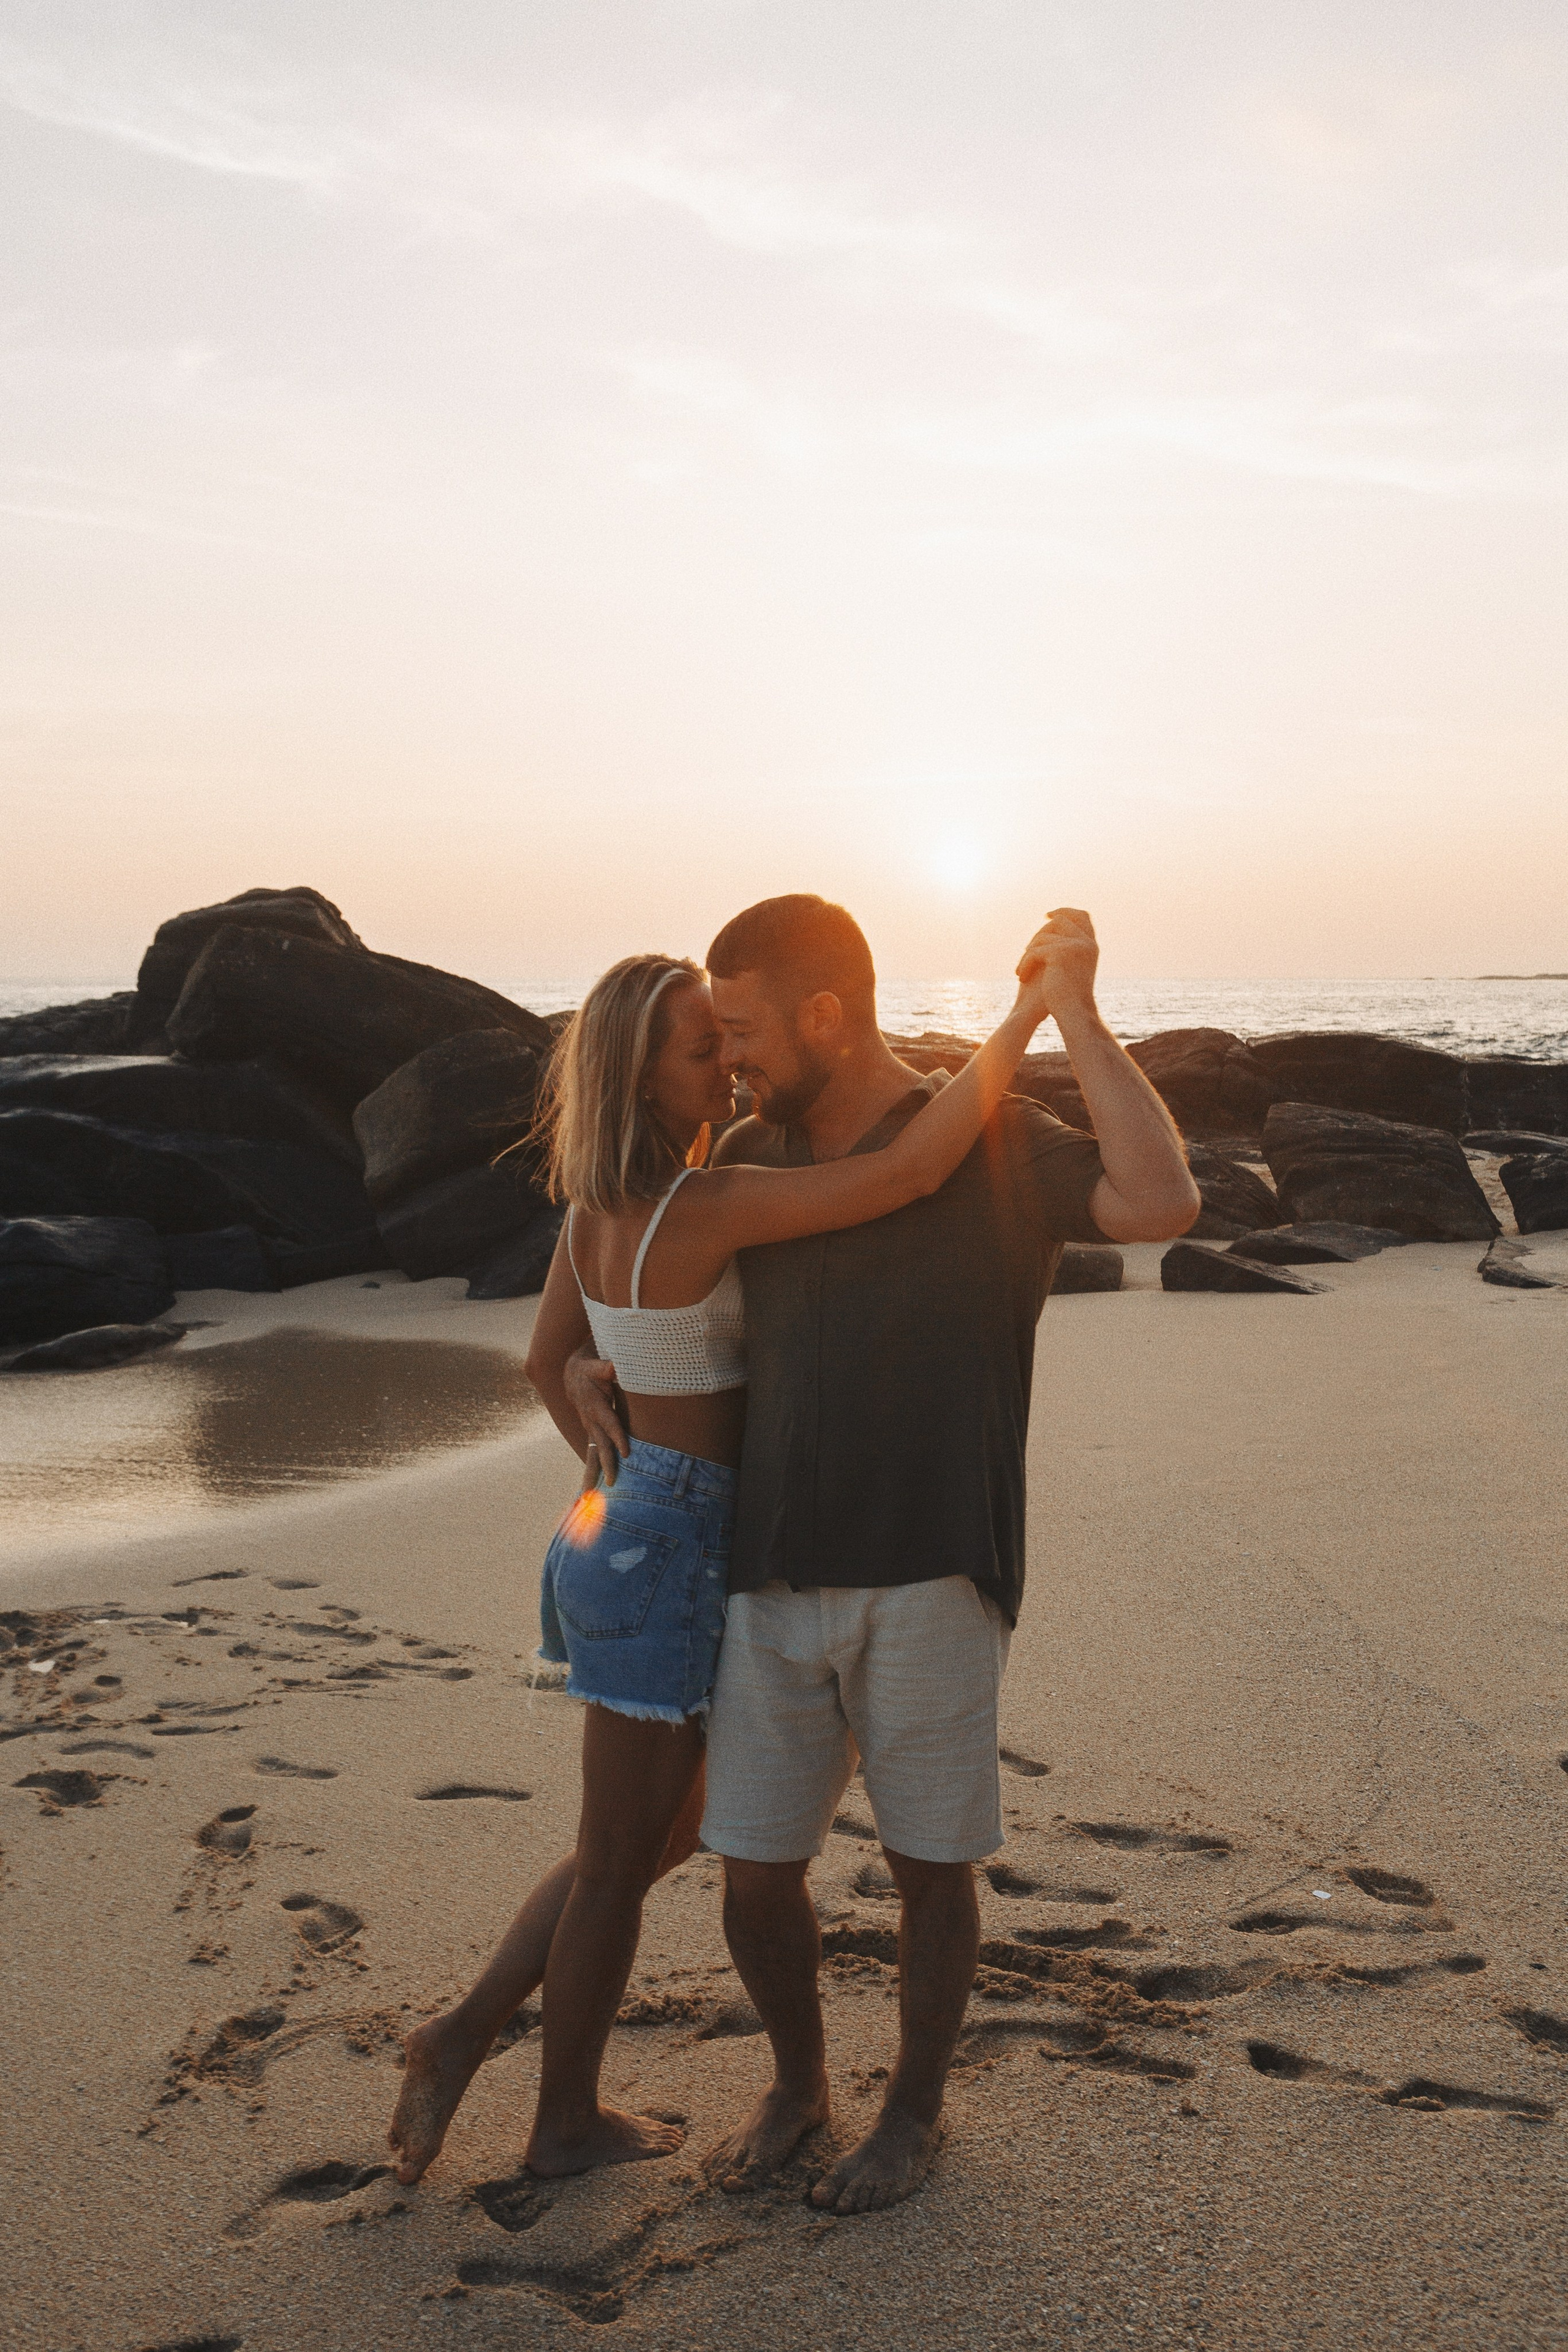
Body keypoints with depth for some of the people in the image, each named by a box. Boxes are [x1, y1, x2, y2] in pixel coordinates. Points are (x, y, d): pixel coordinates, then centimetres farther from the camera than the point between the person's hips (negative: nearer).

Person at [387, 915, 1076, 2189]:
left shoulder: (598, 1208, 3)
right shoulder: (711, 1206, -23)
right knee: (619, 1860, 11)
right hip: (671, 1559, -8)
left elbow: (547, 1361, 16)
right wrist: (1027, 1012, -25)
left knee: (667, 1833, 24)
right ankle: (568, 2121, 31)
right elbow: (912, 1171, -32)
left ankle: (465, 2035, 27)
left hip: (622, 1525, 9)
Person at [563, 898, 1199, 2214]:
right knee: (755, 1876, 9)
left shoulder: (996, 1146, -6)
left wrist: (1074, 1012, -21)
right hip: (776, 1586, 4)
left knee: (930, 1863, 11)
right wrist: (591, 1358, 9)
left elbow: (1163, 1204, -23)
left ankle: (915, 2108, 35)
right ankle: (798, 2079, 38)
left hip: (932, 1579, -4)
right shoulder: (752, 1157, 8)